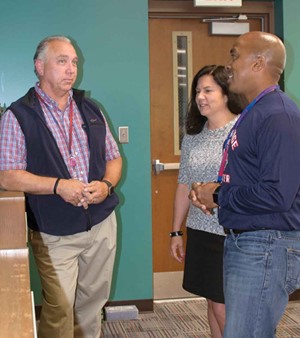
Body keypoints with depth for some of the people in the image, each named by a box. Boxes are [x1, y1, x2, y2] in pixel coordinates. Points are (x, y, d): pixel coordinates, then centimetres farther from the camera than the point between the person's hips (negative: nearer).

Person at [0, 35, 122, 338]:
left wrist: (107, 184, -8)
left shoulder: (90, 110, 10)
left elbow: (114, 157, 14)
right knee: (60, 309, -5)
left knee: (92, 302, 14)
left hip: (102, 224, 5)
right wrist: (58, 185, -22)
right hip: (55, 234, -4)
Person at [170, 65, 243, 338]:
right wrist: (176, 232, 14)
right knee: (213, 303, 14)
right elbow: (184, 186, 13)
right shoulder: (193, 136, 8)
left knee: (225, 308, -1)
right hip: (200, 233, 6)